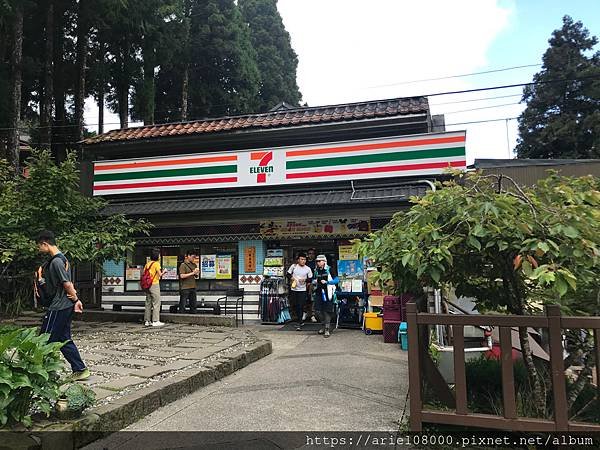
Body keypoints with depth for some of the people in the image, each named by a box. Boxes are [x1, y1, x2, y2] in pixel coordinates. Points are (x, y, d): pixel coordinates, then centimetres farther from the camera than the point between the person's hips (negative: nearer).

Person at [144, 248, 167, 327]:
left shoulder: (147, 264, 10)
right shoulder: (156, 263, -9)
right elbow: (160, 274, -14)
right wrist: (164, 271, 4)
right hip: (154, 285, -7)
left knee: (148, 303, 11)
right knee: (156, 303, -2)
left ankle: (147, 321, 13)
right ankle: (155, 321, -4)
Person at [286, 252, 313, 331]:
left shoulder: (308, 269, -2)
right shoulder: (293, 266, -1)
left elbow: (310, 279, 5)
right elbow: (288, 274, 8)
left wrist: (305, 280, -14)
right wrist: (291, 278, -11)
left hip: (302, 290, -2)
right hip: (293, 289, 3)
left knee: (300, 306, -6)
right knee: (294, 305, 10)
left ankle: (299, 324, -1)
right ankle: (300, 320, 30)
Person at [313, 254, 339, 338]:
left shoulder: (329, 269, -7)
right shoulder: (316, 270, 10)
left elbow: (336, 280, -8)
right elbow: (314, 280, 24)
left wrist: (327, 282, -17)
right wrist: (314, 282, 1)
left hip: (327, 292, -6)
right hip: (319, 292, 6)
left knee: (327, 310, -5)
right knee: (321, 310, 11)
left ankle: (327, 329, -2)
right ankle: (324, 326, 27)